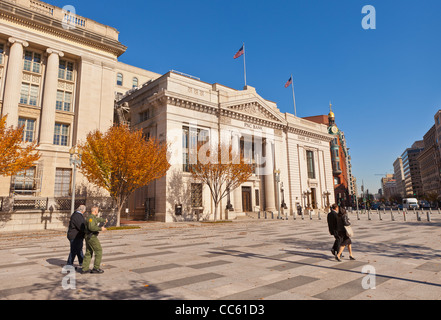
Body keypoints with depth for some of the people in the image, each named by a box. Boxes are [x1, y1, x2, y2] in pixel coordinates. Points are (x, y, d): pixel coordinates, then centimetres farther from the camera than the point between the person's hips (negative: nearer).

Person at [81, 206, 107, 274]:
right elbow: (91, 227, -31)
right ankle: (96, 268, 1)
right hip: (92, 237, -10)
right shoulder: (91, 217, -18)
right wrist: (100, 229, -21)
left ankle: (84, 269, 12)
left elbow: (97, 219, 36)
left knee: (88, 253, 11)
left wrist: (104, 220, 53)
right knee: (99, 251, -2)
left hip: (89, 237, 10)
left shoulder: (92, 217, 14)